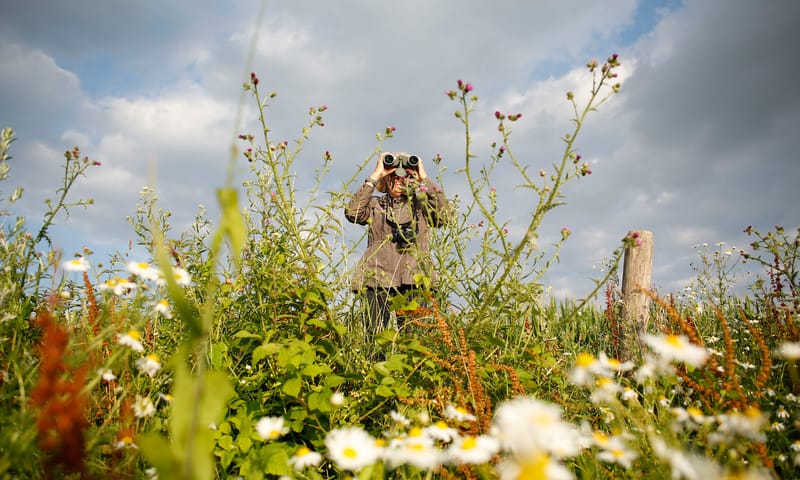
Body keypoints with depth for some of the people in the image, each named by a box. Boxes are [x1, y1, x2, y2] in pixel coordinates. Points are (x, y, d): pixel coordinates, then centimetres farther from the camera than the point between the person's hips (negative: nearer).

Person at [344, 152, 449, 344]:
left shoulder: (421, 205, 20)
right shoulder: (375, 204, 18)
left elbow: (442, 215, -1)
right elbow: (352, 213, -2)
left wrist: (425, 179, 4)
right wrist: (374, 176, 1)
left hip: (414, 278, 0)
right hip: (379, 277, 0)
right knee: (376, 333, -8)